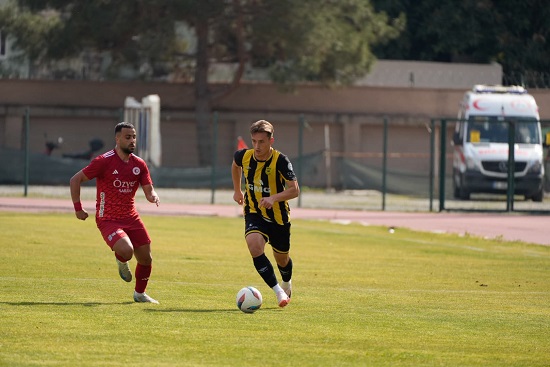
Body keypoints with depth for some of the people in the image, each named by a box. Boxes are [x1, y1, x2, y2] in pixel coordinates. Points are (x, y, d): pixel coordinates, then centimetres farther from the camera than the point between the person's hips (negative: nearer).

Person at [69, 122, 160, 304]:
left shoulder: (139, 164, 4)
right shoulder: (104, 161, -13)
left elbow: (148, 190, 6)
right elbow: (75, 180, -8)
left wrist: (153, 196, -19)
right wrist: (78, 208, -11)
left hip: (131, 217, 6)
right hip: (108, 219, -6)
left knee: (146, 258, 4)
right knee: (126, 250, -28)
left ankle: (140, 293, 29)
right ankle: (121, 262, 10)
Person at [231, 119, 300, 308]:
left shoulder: (280, 161, -21)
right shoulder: (244, 156, -9)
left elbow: (294, 190, -25)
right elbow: (235, 165, 17)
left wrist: (274, 198, -40)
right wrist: (237, 190, 21)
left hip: (279, 216, -1)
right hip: (254, 214, 1)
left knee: (282, 259, 15)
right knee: (255, 246, -29)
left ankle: (287, 283, 52)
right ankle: (278, 291, -25)